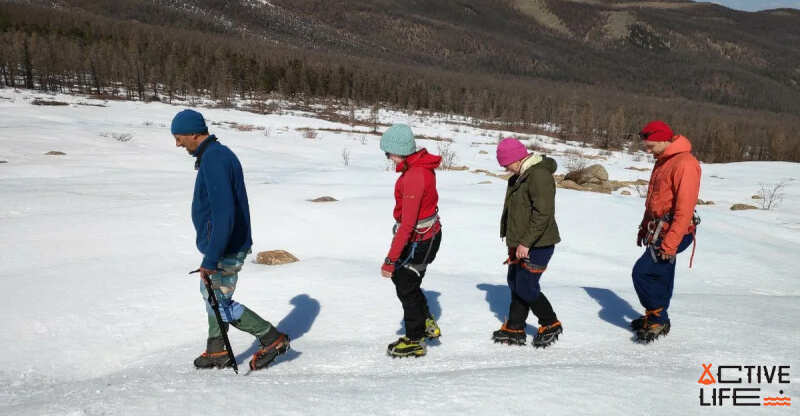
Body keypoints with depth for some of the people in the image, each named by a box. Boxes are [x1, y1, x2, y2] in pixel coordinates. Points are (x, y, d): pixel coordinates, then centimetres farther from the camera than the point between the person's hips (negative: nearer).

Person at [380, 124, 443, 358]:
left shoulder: (414, 177, -30)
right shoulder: (421, 164, 0)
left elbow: (407, 224, -32)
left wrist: (390, 259, -30)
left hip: (419, 240, -9)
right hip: (429, 233, 9)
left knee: (406, 288, 7)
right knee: (400, 276, 24)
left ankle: (414, 342, 25)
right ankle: (427, 324, 35)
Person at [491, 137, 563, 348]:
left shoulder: (539, 175, -19)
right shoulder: (519, 176, 13)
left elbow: (543, 214, -24)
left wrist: (526, 242, -23)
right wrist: (513, 240, 21)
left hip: (537, 244, -10)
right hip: (520, 243, 10)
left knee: (526, 288, -6)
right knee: (515, 284, 13)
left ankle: (551, 325, 13)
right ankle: (514, 329, 23)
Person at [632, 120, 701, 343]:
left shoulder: (685, 163, -19)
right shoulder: (662, 161, 13)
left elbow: (685, 209, -24)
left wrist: (670, 244, -25)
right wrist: (644, 227, 23)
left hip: (673, 233, -9)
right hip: (658, 231, 9)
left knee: (642, 272, -12)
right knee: (660, 276, 17)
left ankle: (658, 320, 3)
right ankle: (656, 317, 30)